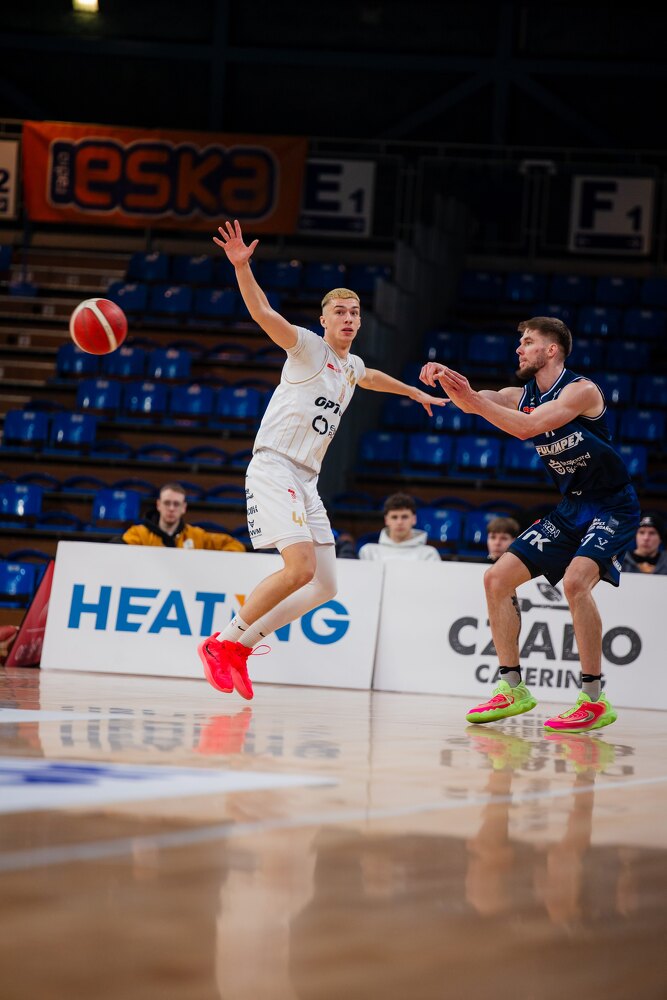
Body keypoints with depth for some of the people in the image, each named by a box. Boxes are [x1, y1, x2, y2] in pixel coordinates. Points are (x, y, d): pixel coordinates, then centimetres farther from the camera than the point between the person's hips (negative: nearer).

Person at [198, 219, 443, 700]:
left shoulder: (351, 366, 19)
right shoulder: (309, 348, -4)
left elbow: (370, 377, 45)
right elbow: (264, 314, -20)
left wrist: (414, 392, 57)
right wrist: (242, 267, -36)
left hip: (306, 481, 9)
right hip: (274, 467, -9)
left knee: (325, 586, 4)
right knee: (300, 569, -23)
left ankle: (240, 646, 12)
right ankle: (220, 642, -12)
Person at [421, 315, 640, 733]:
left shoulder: (581, 390, -18)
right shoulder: (523, 396, 6)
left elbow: (528, 427, -30)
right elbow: (472, 403, -8)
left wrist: (472, 397, -35)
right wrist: (447, 379, -29)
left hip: (612, 507, -9)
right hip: (571, 510, 9)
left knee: (575, 580, -31)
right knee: (497, 578, 2)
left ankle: (595, 700, -24)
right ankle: (513, 689, 10)